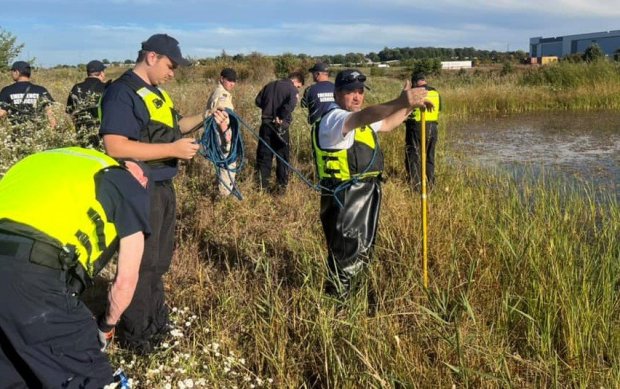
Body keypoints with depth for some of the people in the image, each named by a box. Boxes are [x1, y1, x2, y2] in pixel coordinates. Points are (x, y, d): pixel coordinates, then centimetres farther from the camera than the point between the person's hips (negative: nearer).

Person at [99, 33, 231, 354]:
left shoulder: (156, 92, 12)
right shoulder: (122, 93, -18)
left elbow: (170, 127, 24)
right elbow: (114, 147, -28)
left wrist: (205, 118, 7)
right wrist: (173, 149, -26)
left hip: (163, 188, 9)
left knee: (159, 260, 20)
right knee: (141, 264, 2)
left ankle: (157, 321, 36)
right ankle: (136, 336, 17)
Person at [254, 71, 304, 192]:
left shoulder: (270, 85, 11)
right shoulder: (293, 89, -7)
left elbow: (258, 101, 10)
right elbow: (290, 105, -26)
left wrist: (268, 108, 13)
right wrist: (282, 118, -15)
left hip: (266, 124, 4)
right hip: (280, 126, -4)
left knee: (264, 155, 11)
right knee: (282, 156, 8)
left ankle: (262, 184, 15)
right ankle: (281, 185, 11)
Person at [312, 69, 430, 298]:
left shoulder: (358, 120, 15)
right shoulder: (333, 118, -18)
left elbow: (387, 124, 27)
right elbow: (363, 117, -38)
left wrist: (409, 106, 10)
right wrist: (400, 102, -53)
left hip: (366, 195, 10)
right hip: (344, 199, -10)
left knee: (361, 254, 22)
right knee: (346, 257, -4)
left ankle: (343, 293, 38)